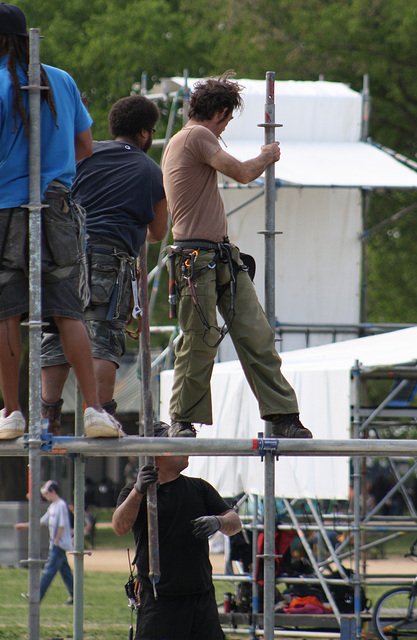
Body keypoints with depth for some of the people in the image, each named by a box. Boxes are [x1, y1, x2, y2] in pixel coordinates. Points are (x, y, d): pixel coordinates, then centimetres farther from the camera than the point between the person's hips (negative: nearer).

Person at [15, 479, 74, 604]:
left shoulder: (61, 505, -14)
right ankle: (74, 596, 14)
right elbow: (43, 521, 24)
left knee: (50, 569, -9)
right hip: (55, 544, 9)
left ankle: (37, 596, -11)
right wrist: (25, 525, 25)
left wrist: (56, 541, -15)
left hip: (59, 544, -9)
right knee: (65, 570, 11)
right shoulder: (52, 506, 15)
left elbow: (62, 526, -18)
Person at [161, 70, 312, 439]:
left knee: (256, 335, -1)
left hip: (223, 254, 10)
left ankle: (283, 417, -5)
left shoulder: (178, 143, 24)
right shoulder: (196, 136, -7)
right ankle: (183, 420, 6)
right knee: (199, 342, -6)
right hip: (197, 254, -10)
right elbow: (242, 174, -11)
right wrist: (266, 158, 8)